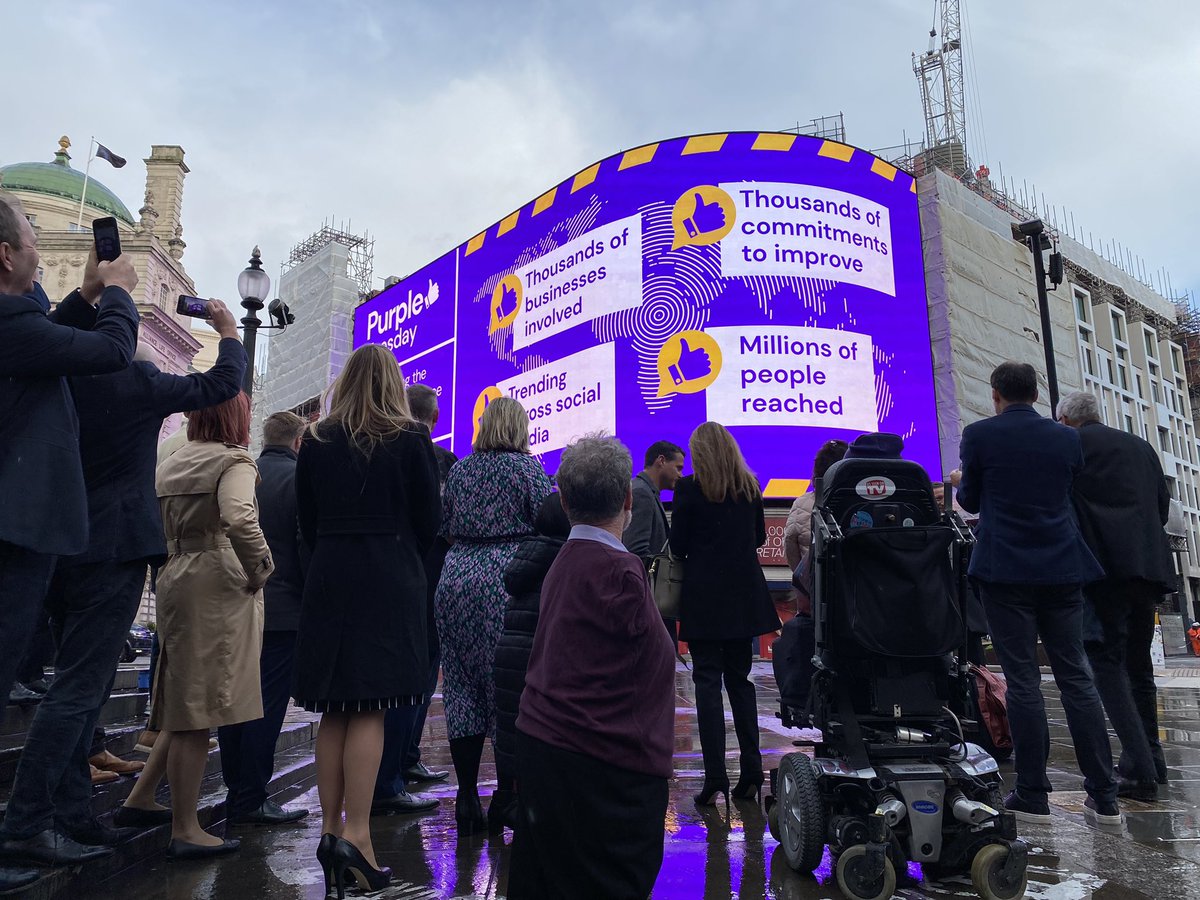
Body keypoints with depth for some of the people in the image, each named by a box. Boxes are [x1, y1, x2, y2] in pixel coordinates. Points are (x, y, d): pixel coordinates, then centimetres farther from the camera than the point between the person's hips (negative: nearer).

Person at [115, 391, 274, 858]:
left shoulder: (169, 466, 16)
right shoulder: (233, 461, -8)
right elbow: (238, 519, -26)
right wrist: (259, 569, -14)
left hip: (178, 581, 8)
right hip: (218, 587, -8)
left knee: (184, 703, 19)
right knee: (200, 708, -4)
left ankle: (139, 800, 23)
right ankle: (185, 831, 3)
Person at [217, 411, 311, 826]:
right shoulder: (298, 478, -10)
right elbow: (307, 545, -15)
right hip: (282, 609, -6)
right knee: (267, 705, -2)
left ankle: (236, 791, 24)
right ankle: (250, 800, 3)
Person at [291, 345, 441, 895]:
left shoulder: (317, 441, 7)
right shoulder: (411, 440, -2)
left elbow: (307, 522, 10)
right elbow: (429, 522, 0)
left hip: (329, 581, 3)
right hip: (389, 580, -3)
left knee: (334, 712, 10)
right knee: (370, 710, -2)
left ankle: (330, 829, 15)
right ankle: (356, 834, -6)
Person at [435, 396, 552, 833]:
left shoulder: (459, 470, 11)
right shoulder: (527, 467, -3)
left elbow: (445, 531, 15)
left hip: (456, 579, 4)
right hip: (507, 581, -4)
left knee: (461, 684, 8)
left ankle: (466, 794, 12)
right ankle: (507, 792, 10)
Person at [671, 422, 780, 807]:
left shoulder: (689, 488, -8)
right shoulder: (750, 487, 5)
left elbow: (677, 546, -6)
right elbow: (759, 536, 14)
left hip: (704, 596, -4)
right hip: (744, 596, 5)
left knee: (707, 682, 0)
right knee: (740, 679, 14)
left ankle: (715, 778, -2)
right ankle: (751, 772, 15)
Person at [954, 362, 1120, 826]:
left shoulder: (979, 435, -4)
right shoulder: (1067, 437, 7)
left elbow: (971, 502, 5)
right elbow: (1067, 495, 18)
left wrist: (961, 483, 27)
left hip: (1006, 570, -4)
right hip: (1062, 569, 4)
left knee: (1022, 680, 0)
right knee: (1075, 676, 9)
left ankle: (1032, 796, 5)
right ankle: (1103, 797, 13)